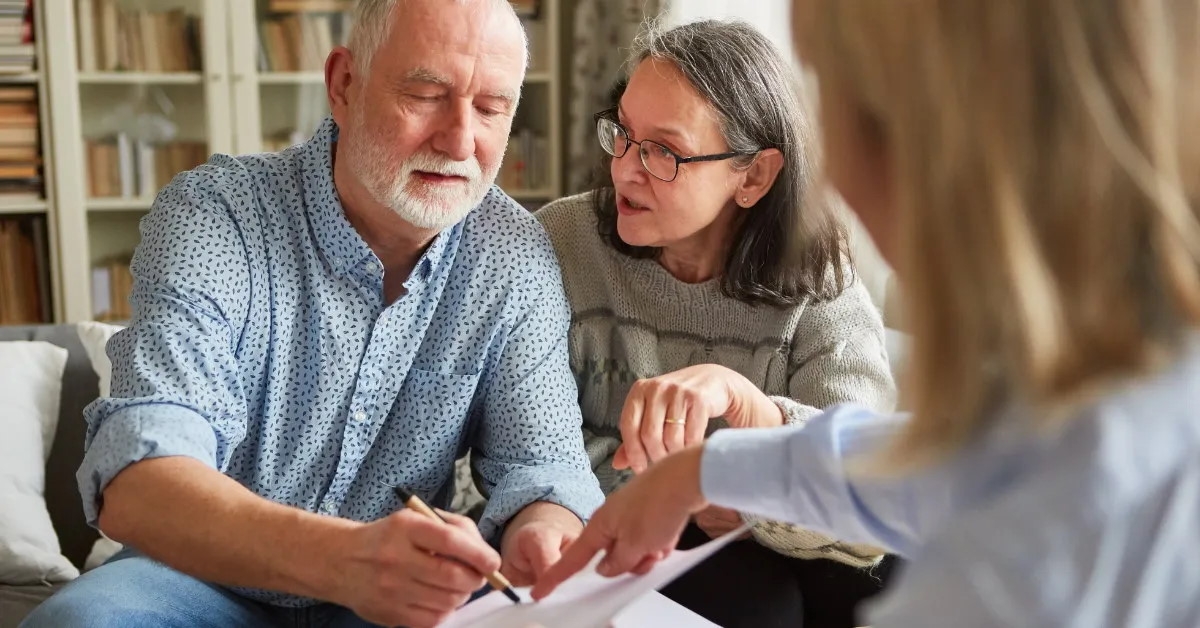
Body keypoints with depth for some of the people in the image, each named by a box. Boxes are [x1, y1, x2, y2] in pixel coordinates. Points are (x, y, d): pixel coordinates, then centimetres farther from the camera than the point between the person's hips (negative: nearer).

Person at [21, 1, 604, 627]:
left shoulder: (516, 259, -6)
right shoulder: (208, 216, -17)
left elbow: (539, 460, -7)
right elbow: (133, 484, -29)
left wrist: (540, 538, -34)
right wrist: (342, 556, -48)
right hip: (210, 578, -2)